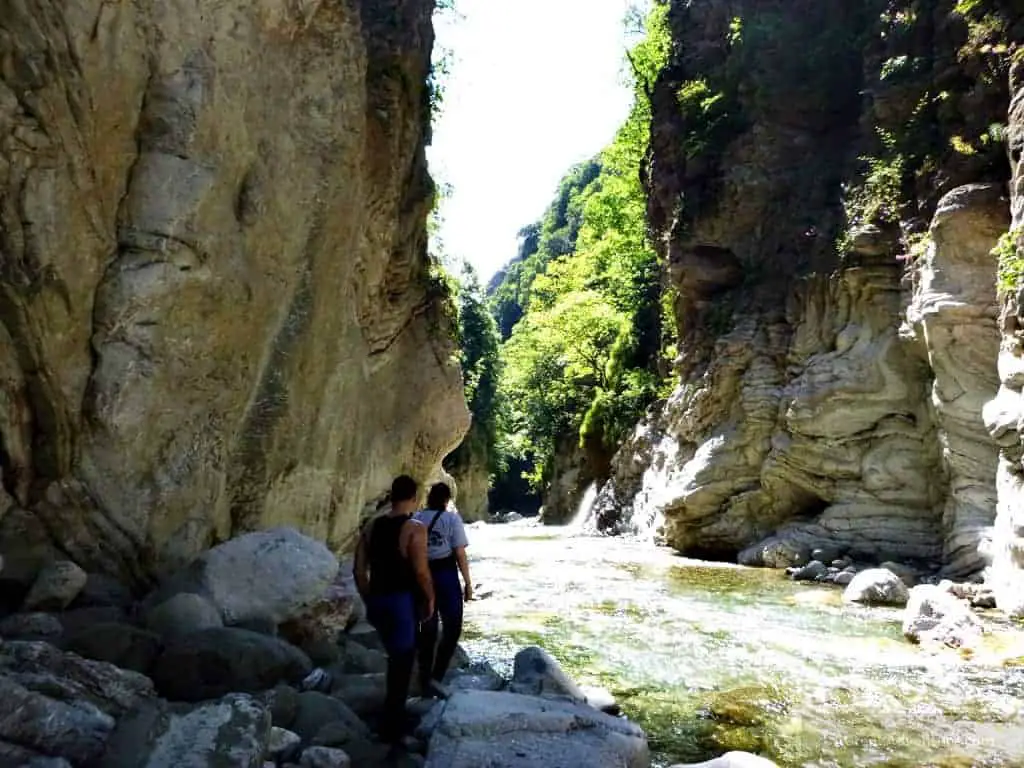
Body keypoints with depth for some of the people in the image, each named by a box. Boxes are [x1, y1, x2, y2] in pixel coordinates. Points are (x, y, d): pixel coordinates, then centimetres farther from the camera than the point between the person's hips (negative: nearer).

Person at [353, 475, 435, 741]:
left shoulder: (371, 526, 4)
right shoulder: (414, 529, -15)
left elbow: (359, 569, 5)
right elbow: (421, 572, -19)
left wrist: (369, 600, 16)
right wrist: (430, 599, -3)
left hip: (377, 600, 7)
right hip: (402, 601, -7)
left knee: (396, 656, 26)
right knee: (402, 661, 8)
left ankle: (394, 714, 40)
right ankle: (392, 726, 17)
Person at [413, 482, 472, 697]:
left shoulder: (415, 518, 4)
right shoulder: (452, 518, -6)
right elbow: (460, 554, -9)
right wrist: (468, 583, -1)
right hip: (445, 575, -4)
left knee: (427, 628, 14)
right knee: (452, 627, 9)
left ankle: (424, 681, 21)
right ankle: (436, 677, 0)